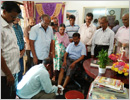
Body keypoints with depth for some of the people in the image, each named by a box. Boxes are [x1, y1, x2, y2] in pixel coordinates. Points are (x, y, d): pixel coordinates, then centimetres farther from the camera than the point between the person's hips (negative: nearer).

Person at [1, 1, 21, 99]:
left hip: (14, 70, 8)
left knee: (13, 95, 21)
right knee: (6, 96, 9)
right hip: (5, 74, -8)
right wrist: (8, 74, -15)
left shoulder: (10, 26, 11)